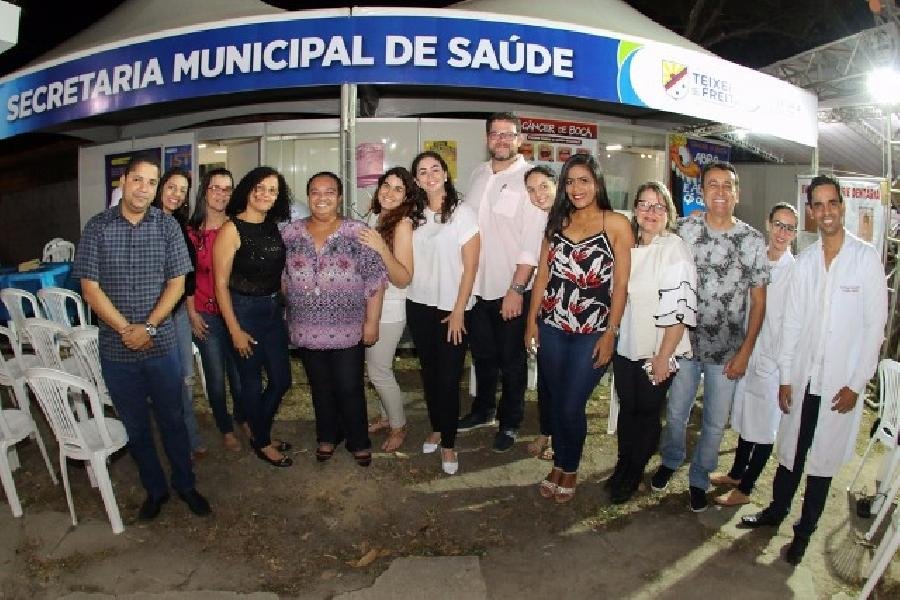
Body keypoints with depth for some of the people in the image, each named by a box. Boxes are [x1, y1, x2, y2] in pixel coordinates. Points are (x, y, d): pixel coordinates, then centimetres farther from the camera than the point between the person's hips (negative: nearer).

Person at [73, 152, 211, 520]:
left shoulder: (167, 225, -2)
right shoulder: (97, 227, -3)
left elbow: (177, 283, -5)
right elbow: (90, 287, -6)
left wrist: (147, 327, -14)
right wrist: (126, 330, -13)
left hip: (161, 345, 0)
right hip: (116, 349, 1)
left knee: (172, 420, 12)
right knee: (135, 426, 14)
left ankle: (185, 484, 30)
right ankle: (154, 489, 32)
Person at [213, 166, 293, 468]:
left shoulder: (274, 227, 5)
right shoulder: (232, 229, -14)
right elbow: (221, 284, -14)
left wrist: (284, 308, 7)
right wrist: (235, 330, -15)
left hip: (273, 310, 7)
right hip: (244, 312, -6)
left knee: (281, 379, 14)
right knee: (252, 382, 8)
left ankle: (261, 432, 37)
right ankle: (262, 443, 28)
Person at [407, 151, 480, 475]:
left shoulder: (463, 213, -6)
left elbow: (470, 267, -8)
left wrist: (458, 312, -11)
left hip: (451, 308, -4)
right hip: (418, 305, 4)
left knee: (449, 378, -2)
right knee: (429, 372, 14)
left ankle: (448, 444, 13)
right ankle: (436, 429, 32)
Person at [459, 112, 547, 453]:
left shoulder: (529, 178, -12)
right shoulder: (479, 175, 8)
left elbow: (532, 241, -16)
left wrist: (516, 288, -19)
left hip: (510, 289, -5)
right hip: (476, 285, 6)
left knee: (511, 360, 9)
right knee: (482, 355, 20)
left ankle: (510, 423, 27)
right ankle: (483, 410, 40)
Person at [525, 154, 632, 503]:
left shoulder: (616, 224, -5)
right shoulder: (557, 222, 7)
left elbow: (621, 284, -6)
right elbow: (543, 274, 8)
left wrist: (610, 334, -9)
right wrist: (532, 320, 5)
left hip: (592, 333, -4)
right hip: (552, 328, 4)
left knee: (571, 407, 0)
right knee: (555, 403, 13)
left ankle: (570, 469, 26)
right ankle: (558, 464, 33)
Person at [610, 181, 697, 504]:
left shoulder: (675, 250, -13)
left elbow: (679, 311, -17)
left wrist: (663, 357, -18)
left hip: (658, 351, -5)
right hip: (625, 345, 5)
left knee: (648, 411, 9)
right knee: (627, 407, 15)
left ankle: (635, 472, 28)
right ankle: (622, 464, 34)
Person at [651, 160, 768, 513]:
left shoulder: (753, 241, -5)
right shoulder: (686, 228, -6)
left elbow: (758, 302, 0)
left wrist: (745, 352, -5)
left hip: (728, 350, 0)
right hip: (685, 341, 0)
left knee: (716, 422, 12)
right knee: (676, 412, 14)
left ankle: (699, 478, 35)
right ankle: (670, 460, 42)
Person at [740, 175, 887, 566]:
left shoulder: (866, 258, -8)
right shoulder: (804, 261, 2)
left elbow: (875, 324, -7)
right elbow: (792, 322, 5)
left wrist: (856, 384, -8)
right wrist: (785, 376, 4)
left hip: (841, 383, -3)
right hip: (802, 378, 3)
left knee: (823, 460, 10)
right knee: (790, 451, 16)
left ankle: (804, 532, 28)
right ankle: (776, 511, 37)